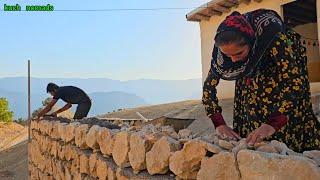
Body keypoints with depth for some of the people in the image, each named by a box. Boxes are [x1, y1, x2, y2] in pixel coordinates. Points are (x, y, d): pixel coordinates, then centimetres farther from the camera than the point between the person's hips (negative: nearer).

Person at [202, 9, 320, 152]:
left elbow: (294, 81, -44)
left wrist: (273, 123, -53)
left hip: (287, 57, -3)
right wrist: (219, 124, -34)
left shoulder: (273, 36, -43)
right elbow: (209, 86, -24)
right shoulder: (223, 46, -30)